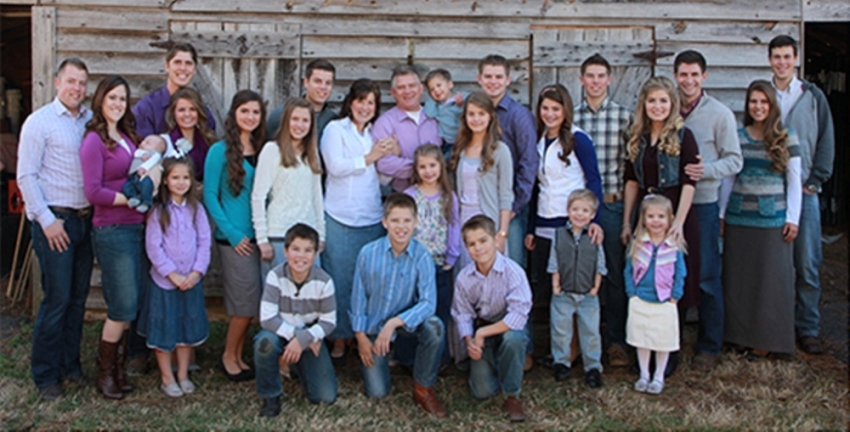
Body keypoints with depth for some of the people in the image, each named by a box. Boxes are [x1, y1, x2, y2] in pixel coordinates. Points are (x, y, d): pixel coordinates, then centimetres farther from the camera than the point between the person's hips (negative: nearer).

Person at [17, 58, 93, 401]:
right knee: (57, 298, -3)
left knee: (78, 297, 10)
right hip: (55, 220, -5)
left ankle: (70, 364, 24)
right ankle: (45, 375, 10)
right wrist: (47, 220, -10)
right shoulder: (40, 122, -4)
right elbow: (26, 176, -6)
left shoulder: (91, 121, 8)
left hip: (85, 218, 5)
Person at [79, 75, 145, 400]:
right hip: (111, 231, -7)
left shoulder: (127, 137, 12)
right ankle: (105, 373, 14)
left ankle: (117, 368, 23)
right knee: (123, 305, -3)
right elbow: (93, 192, -15)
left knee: (131, 304, 11)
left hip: (135, 228, 7)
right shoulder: (94, 141, -9)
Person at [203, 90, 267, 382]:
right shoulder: (221, 150, -6)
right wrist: (231, 232, -11)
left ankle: (236, 356, 23)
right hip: (234, 238, -5)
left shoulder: (263, 150, 10)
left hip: (258, 235, 5)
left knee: (246, 302, 10)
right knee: (247, 299, -4)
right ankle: (229, 356, 14)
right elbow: (209, 195, -7)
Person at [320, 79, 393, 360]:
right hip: (341, 220, -4)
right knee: (341, 281, 0)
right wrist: (369, 158, -9)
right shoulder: (335, 129, 2)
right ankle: (339, 339, 11)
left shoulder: (375, 133, 16)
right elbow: (336, 167, -11)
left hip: (373, 218, 4)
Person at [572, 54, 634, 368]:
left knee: (615, 274, 4)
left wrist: (625, 198, -3)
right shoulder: (570, 117, 6)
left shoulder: (624, 116, 2)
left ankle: (616, 341, 14)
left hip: (612, 203, -1)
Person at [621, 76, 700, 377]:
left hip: (674, 213, -5)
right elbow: (632, 181, 12)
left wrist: (679, 221, -19)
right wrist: (627, 222, 8)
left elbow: (688, 182, -10)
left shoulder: (682, 136, -4)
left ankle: (670, 354, 14)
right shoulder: (638, 138, 10)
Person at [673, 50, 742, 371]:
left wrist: (707, 170, -20)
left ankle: (710, 347, 13)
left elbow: (734, 160, -3)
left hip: (702, 204, -3)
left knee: (706, 277, 1)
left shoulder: (719, 114, -2)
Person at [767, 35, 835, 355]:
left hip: (803, 189, -1)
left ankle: (807, 329, 8)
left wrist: (815, 181, -2)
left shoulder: (813, 96, 7)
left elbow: (826, 141, 6)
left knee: (807, 265, -1)